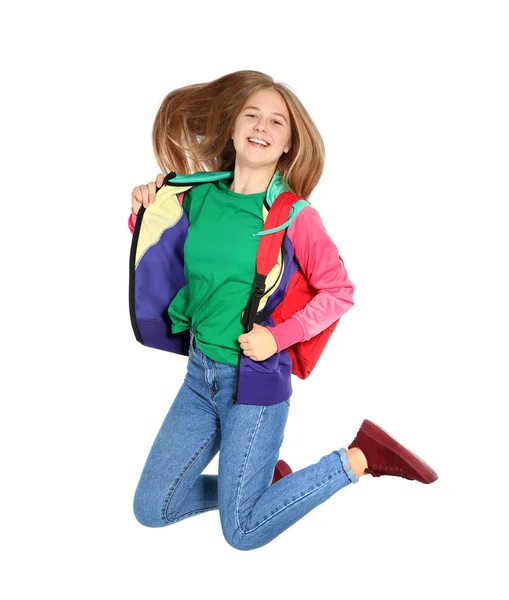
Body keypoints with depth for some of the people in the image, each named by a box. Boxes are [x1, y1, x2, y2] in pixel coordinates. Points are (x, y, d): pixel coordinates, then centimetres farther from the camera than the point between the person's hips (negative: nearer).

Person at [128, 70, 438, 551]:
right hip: (200, 371, 6)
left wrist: (279, 336, -19)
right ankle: (263, 478, 30)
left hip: (255, 377, -5)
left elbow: (339, 292, -9)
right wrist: (144, 211, -3)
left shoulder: (294, 216, -14)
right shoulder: (198, 196, -1)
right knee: (151, 510, 13)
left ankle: (358, 458, 15)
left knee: (243, 533, 4)